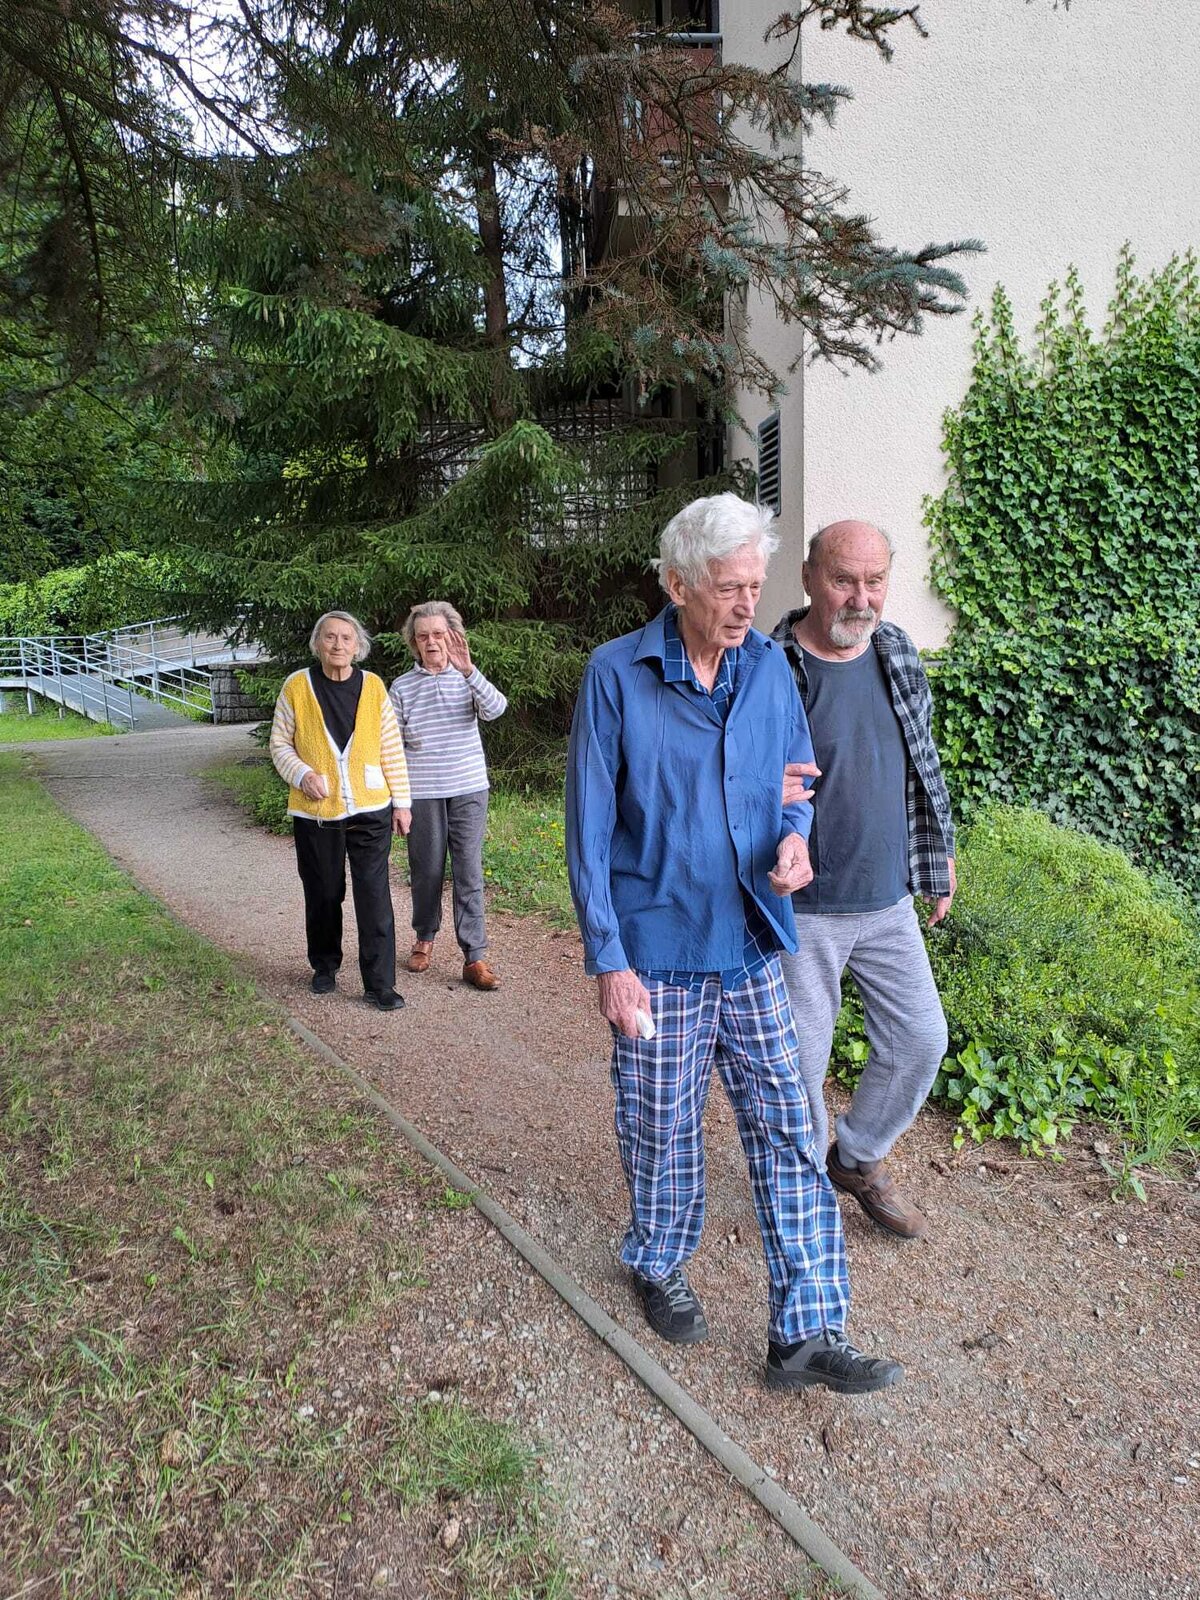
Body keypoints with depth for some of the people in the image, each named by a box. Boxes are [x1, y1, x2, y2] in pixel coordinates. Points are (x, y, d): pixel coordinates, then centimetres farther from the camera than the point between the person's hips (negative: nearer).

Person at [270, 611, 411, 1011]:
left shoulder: (373, 686, 1)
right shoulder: (296, 686, -2)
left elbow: (392, 748, 5)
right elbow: (279, 744, 4)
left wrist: (401, 801, 3)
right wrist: (303, 774, -15)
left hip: (369, 811, 0)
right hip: (315, 812, 0)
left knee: (375, 896, -3)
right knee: (323, 895, 14)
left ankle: (380, 983, 4)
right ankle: (324, 966, 35)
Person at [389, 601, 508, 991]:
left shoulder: (467, 678, 1)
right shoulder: (402, 687, 2)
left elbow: (496, 709, -18)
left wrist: (469, 670, -31)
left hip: (469, 788, 0)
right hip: (422, 792, 1)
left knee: (469, 871, -1)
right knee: (426, 870, 9)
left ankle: (475, 957, 2)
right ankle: (424, 938, 32)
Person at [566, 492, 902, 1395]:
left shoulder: (769, 666, 2)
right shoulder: (617, 675, -11)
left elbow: (796, 773, 15)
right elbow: (590, 829, -9)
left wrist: (795, 836, -9)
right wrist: (609, 960, -12)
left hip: (753, 948, 4)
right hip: (658, 950, -4)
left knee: (789, 1133, 7)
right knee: (663, 1128, 14)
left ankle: (807, 1335, 21)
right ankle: (660, 1267, 42)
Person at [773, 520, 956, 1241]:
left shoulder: (900, 652, 3)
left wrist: (939, 849, 19)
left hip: (888, 899, 6)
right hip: (802, 909, -5)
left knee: (921, 1039, 13)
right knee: (802, 1060, 7)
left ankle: (860, 1158, 38)